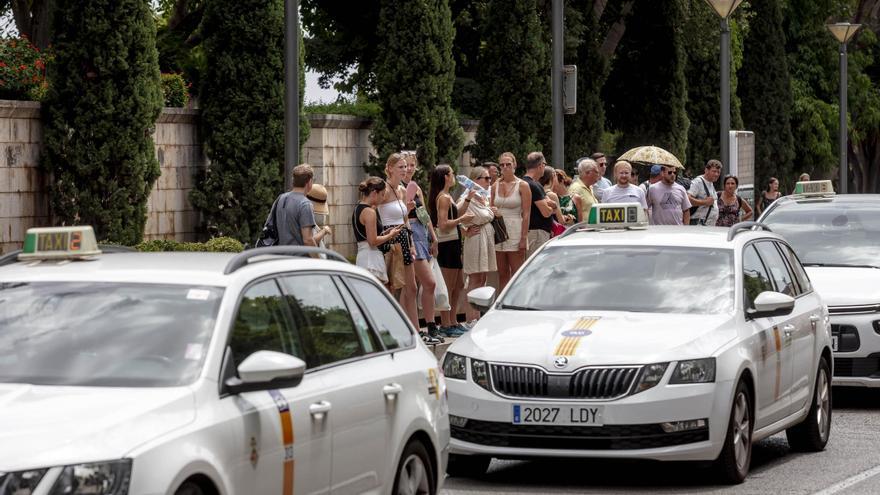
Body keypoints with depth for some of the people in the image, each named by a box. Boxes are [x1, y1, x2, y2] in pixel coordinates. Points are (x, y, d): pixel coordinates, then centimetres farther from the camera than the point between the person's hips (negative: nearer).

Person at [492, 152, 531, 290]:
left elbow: (526, 214, -6)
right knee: (502, 274, 6)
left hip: (515, 231, -5)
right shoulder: (496, 186, 12)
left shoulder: (522, 186, -2)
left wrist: (524, 238, -12)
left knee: (517, 275, -5)